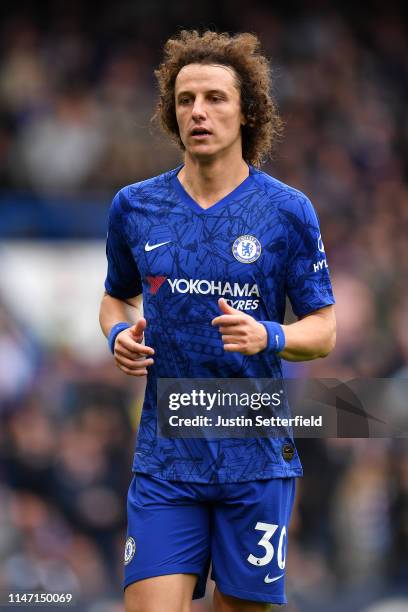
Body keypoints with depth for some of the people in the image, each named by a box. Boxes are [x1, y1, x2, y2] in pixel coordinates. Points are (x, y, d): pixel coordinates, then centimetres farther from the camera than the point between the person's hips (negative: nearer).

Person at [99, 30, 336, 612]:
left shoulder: (287, 210, -1)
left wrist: (268, 338, -18)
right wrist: (120, 335, 0)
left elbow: (323, 331, 2)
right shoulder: (133, 206, 6)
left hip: (257, 459, -1)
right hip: (164, 460, 1)